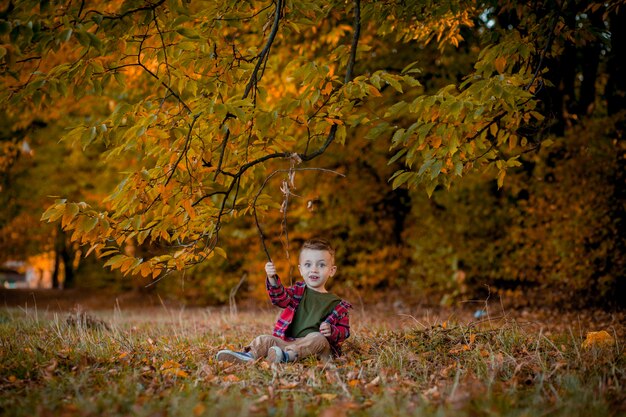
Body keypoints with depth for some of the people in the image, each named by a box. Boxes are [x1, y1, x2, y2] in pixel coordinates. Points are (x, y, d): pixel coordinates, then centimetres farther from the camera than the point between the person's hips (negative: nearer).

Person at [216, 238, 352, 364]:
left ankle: (287, 355, -51)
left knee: (317, 338, -33)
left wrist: (331, 331, -13)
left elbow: (344, 330, 10)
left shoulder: (336, 304, 10)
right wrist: (272, 279, -23)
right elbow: (280, 297, -4)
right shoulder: (298, 291, 15)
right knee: (265, 339, -15)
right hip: (288, 341, 3)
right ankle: (249, 355, -40)